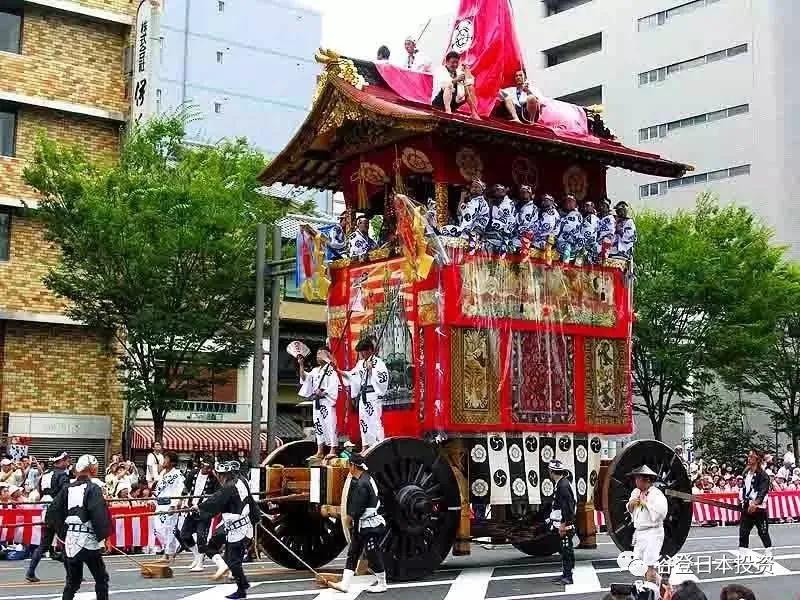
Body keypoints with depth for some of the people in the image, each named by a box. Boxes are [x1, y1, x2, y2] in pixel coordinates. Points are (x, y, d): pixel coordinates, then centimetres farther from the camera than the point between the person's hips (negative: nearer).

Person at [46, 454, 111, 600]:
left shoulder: (67, 489, 8)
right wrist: (103, 535, -10)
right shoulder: (93, 488, -10)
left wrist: (63, 531, 15)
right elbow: (99, 515, -21)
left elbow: (52, 513, 7)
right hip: (88, 539, -6)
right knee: (101, 578, 8)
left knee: (72, 580, 14)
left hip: (70, 540, 6)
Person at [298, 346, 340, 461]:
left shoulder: (331, 370, -5)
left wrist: (322, 393, -17)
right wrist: (301, 365, -1)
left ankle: (333, 450, -9)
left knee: (329, 424, -11)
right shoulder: (315, 370, 17)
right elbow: (304, 378, 6)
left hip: (327, 401, -8)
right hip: (316, 401, 8)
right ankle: (320, 452, 13)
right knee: (318, 425, 8)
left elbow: (334, 387, -13)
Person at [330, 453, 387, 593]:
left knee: (373, 555, 1)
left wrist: (348, 520, -3)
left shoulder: (361, 484, -22)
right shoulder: (368, 479, 10)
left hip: (370, 525, -10)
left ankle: (381, 584, 14)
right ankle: (345, 584, 13)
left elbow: (355, 509, -19)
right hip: (361, 526, 10)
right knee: (353, 553, 10)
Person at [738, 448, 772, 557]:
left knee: (763, 532, 3)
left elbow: (763, 491, -23)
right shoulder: (746, 472, 11)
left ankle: (768, 554, 18)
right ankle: (742, 556, 10)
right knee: (743, 532, 5)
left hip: (758, 508, -7)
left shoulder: (763, 475, -12)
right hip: (747, 507, 7)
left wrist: (755, 503, -35)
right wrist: (743, 500, 18)